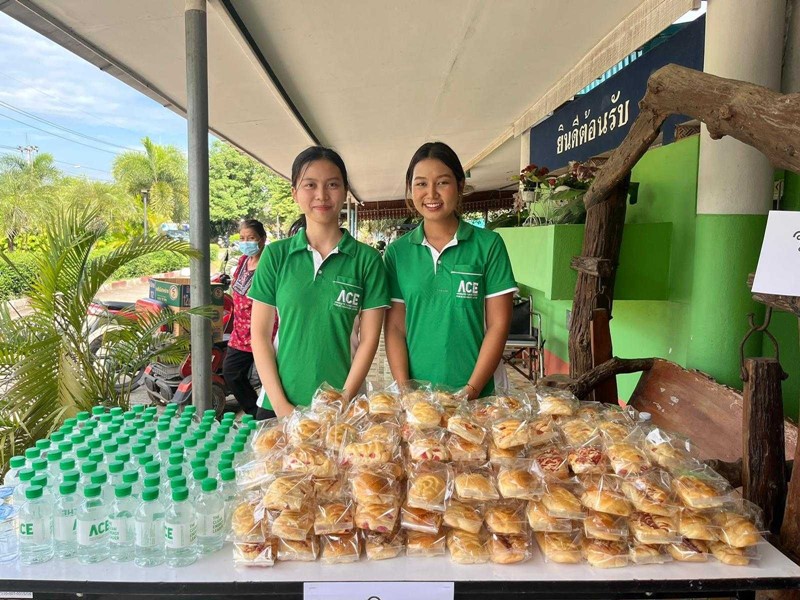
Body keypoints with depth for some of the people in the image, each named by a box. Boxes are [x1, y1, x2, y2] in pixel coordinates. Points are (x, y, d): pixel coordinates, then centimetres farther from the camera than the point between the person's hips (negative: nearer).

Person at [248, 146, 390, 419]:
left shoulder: (367, 259, -4)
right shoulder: (276, 255, 0)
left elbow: (369, 339, -4)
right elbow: (260, 334, 0)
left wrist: (343, 402, -11)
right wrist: (280, 405, -8)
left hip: (344, 405, -1)